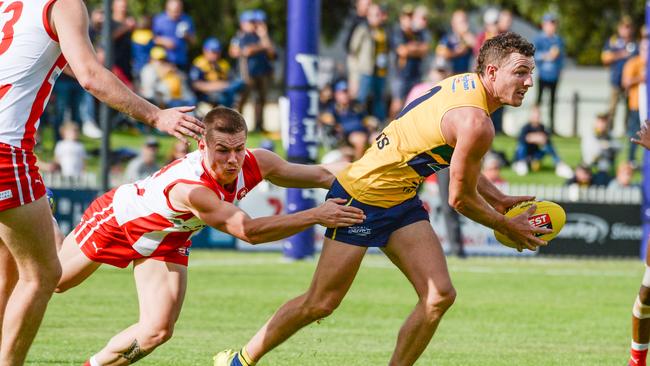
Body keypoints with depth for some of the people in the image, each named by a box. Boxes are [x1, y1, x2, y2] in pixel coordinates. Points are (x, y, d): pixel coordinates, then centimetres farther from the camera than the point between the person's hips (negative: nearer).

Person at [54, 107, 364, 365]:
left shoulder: (255, 163, -29)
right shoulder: (190, 189, -49)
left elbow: (319, 175, -13)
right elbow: (248, 231, -51)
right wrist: (316, 216, -54)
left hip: (166, 241, 5)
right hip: (116, 217, -5)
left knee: (157, 332, -10)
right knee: (54, 281, 20)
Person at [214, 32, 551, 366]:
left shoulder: (465, 84, 3)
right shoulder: (476, 123, -25)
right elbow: (460, 199, -16)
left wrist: (497, 199, 18)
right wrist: (509, 228, -2)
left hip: (401, 200, 9)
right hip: (362, 196, -9)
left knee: (439, 295, -4)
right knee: (321, 304, -1)